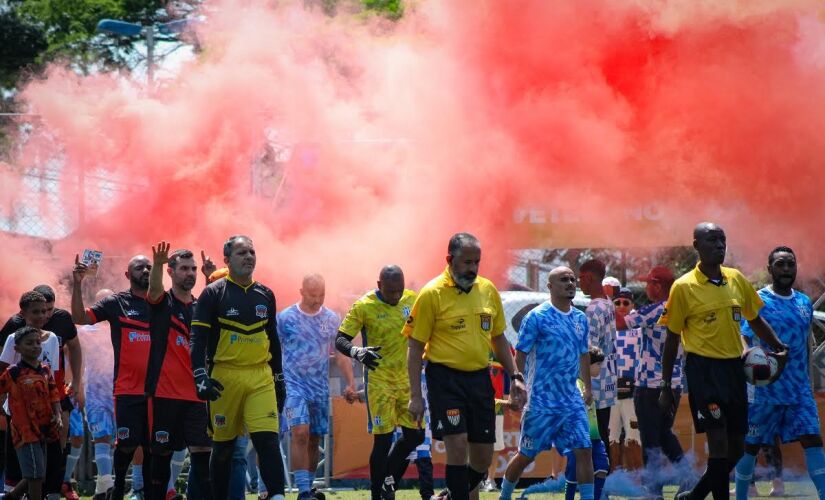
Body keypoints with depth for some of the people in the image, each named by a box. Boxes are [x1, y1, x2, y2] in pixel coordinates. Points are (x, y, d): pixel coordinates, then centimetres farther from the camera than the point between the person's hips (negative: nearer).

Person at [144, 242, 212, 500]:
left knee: (202, 453, -5)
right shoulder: (162, 303, 0)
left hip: (195, 393, 3)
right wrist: (157, 264, -42)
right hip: (165, 392, -3)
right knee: (162, 453, 2)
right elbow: (154, 289, -22)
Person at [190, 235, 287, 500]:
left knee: (267, 439, -11)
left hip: (261, 377, 3)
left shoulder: (265, 295, 12)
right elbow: (198, 339, -7)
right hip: (225, 377, -2)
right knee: (223, 445, 5)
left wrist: (279, 379, 19)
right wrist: (201, 377, -18)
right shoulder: (213, 293, -2)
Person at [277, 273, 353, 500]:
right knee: (300, 433, -19)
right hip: (293, 385, -4)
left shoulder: (331, 319, 6)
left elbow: (341, 354, 10)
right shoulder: (285, 318, -3)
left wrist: (350, 383, 3)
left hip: (320, 388, 4)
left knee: (314, 439, 9)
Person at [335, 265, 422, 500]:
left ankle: (388, 475, 27)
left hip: (407, 379, 5)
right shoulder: (363, 307, -12)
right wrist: (357, 353, -32)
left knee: (415, 435, 5)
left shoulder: (412, 300, 3)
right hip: (379, 381, -5)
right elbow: (340, 340, -14)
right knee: (383, 438, -9)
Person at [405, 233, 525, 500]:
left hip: (480, 378, 5)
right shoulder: (432, 293, -8)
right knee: (457, 446, -14)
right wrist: (415, 396, -10)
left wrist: (515, 376, 10)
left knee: (483, 456, 7)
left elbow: (498, 338, 19)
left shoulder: (488, 290, 7)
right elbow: (415, 347, -6)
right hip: (446, 379, -5)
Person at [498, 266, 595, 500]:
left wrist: (587, 387, 18)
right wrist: (523, 388, -9)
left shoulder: (580, 318, 10)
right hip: (542, 402, -5)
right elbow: (520, 356, -7)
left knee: (584, 450, -6)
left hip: (573, 400, 5)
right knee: (526, 455, 6)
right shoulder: (537, 317, -9)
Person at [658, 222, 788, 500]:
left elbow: (756, 320, 18)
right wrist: (666, 386, -1)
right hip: (703, 368, -6)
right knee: (719, 442, -15)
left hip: (734, 367, 6)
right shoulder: (683, 287, -6)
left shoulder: (737, 279, 7)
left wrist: (778, 346, 0)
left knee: (736, 447, 9)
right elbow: (672, 339, -1)